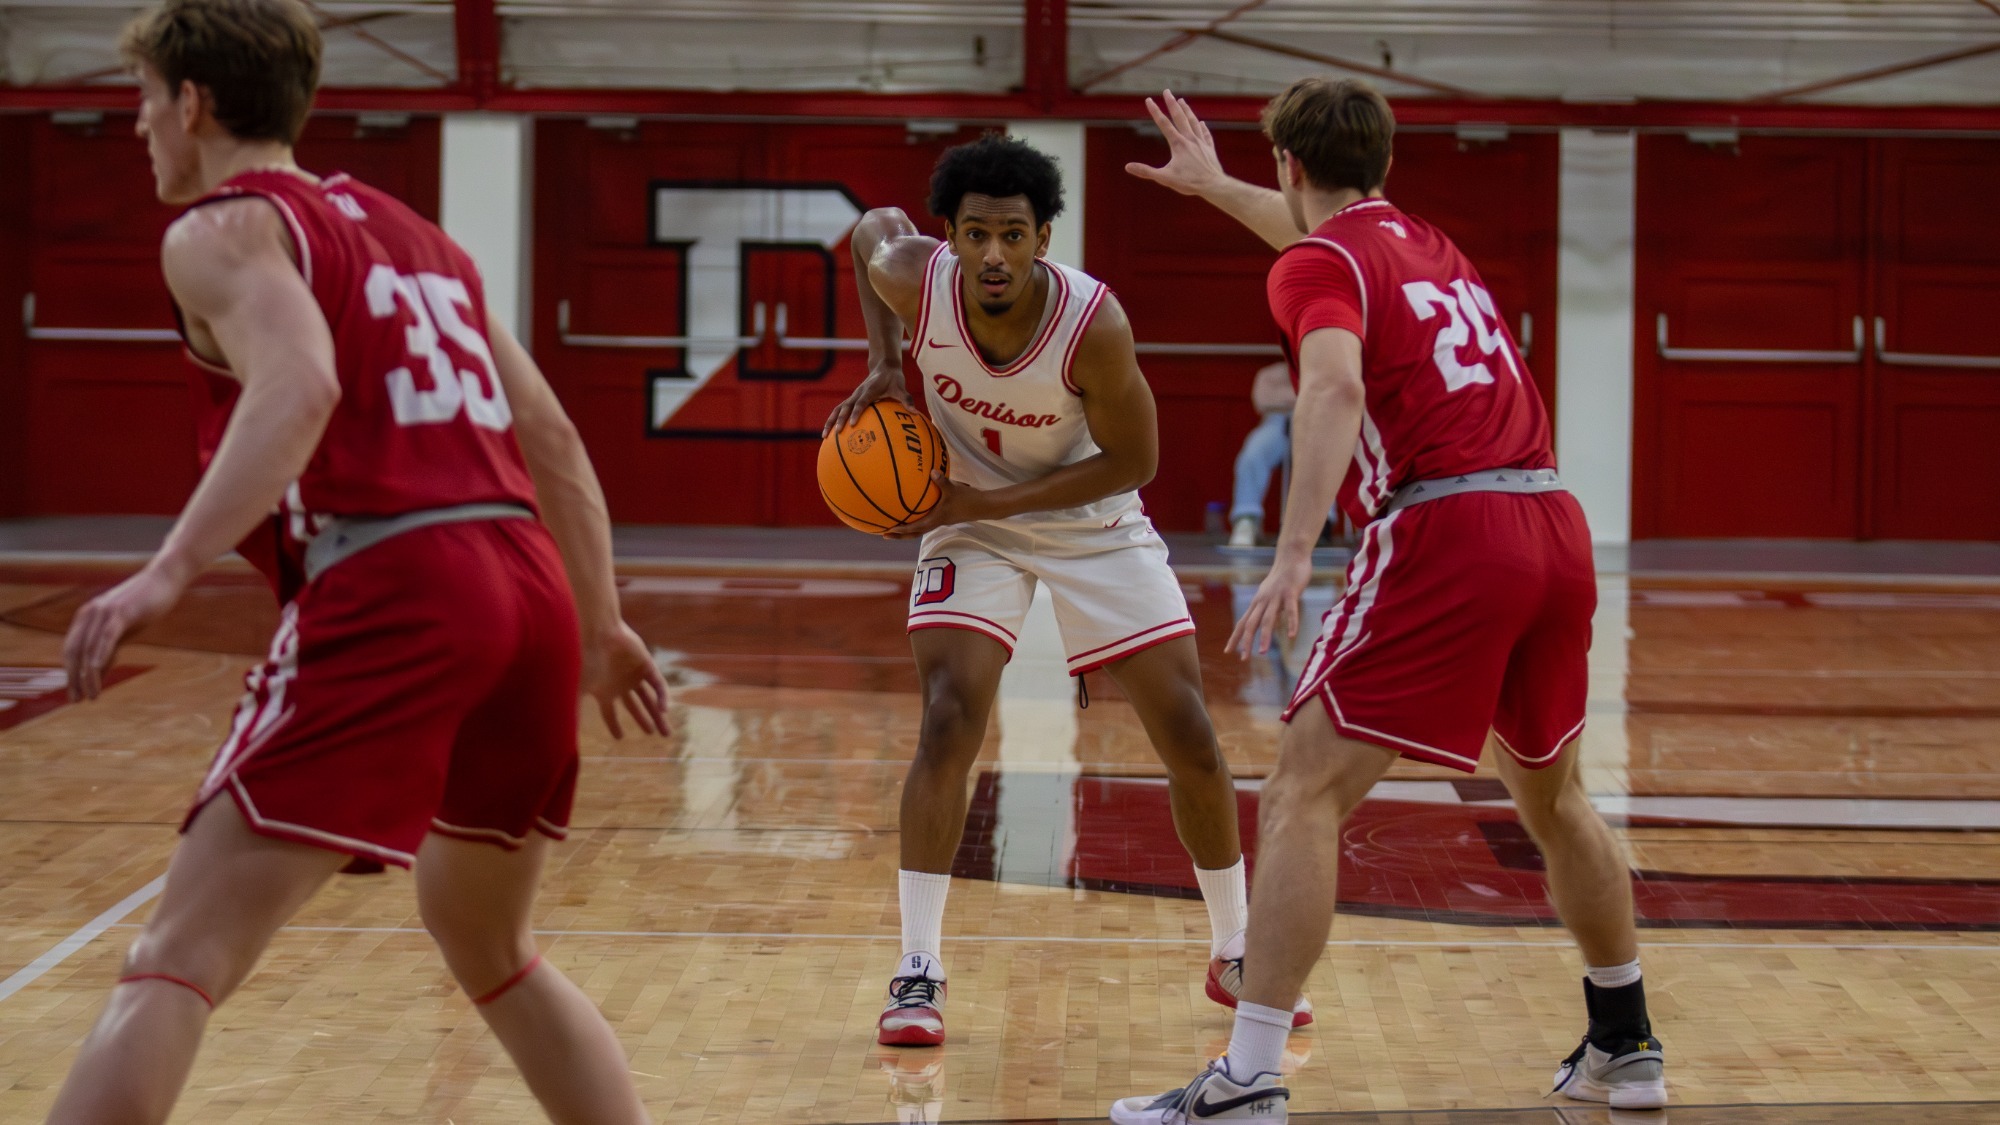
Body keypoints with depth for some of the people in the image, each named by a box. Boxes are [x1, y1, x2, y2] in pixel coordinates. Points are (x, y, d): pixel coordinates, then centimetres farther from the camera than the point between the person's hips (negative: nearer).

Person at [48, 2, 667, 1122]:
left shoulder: (222, 229, 5)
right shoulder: (412, 232, 27)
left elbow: (299, 388, -17)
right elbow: (551, 438, 25)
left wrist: (170, 572, -25)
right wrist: (602, 625, 29)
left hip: (387, 594, -7)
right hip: (529, 584, 7)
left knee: (178, 961, -8)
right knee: (491, 945, 27)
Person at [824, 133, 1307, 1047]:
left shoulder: (1093, 322, -31)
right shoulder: (915, 280, -24)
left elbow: (1133, 459, -19)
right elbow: (874, 227, 1)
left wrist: (989, 501, -24)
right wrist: (883, 365, -9)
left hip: (1093, 518, 0)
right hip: (969, 514, 1)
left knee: (1188, 732, -2)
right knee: (949, 722, -18)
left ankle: (1234, 954, 17)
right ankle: (917, 972, -10)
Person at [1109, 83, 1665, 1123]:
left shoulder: (1315, 267, 2)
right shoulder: (1425, 242, 24)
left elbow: (1337, 383, -20)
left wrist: (1294, 555, -29)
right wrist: (1211, 186, 60)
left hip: (1443, 530, -7)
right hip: (1555, 526, 7)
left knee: (1302, 795, -5)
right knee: (1552, 795, 25)